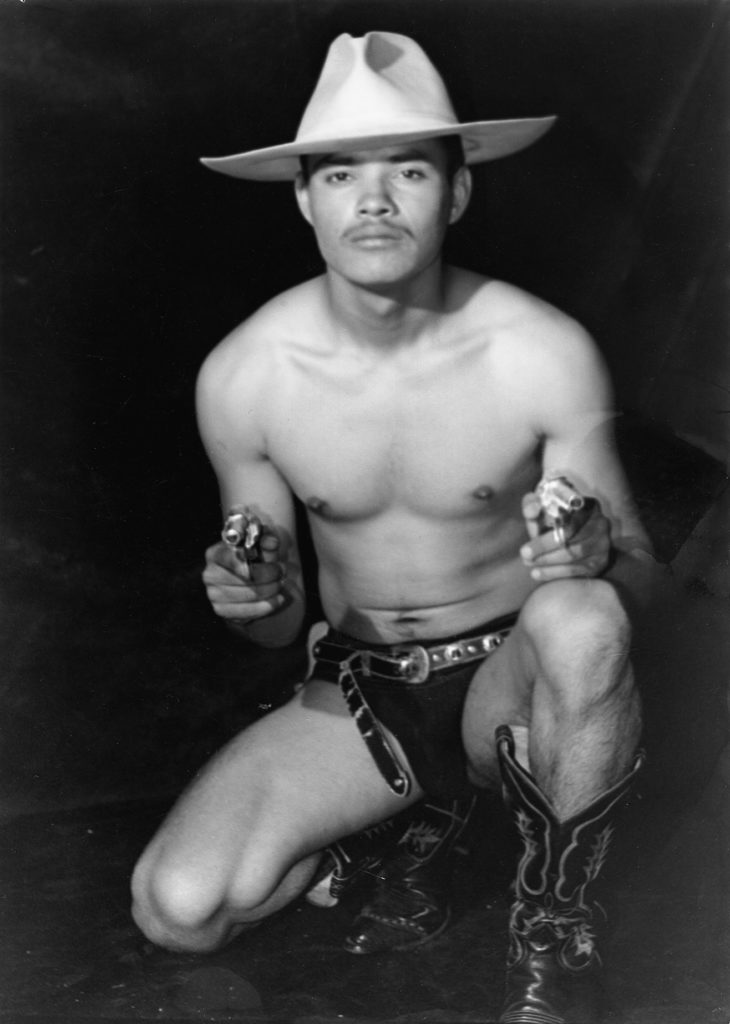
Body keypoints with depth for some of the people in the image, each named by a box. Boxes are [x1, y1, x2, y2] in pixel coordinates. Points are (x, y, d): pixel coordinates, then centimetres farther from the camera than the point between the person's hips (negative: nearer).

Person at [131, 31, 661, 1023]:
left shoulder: (545, 354, -17)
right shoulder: (242, 377, -12)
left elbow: (638, 578, -7)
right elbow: (278, 628, 0)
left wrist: (598, 557, -31)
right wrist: (257, 602, -24)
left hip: (511, 681, -1)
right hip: (358, 693, 1)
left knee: (580, 623, -37)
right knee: (177, 907, -21)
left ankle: (556, 915, -7)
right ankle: (402, 817, 10)